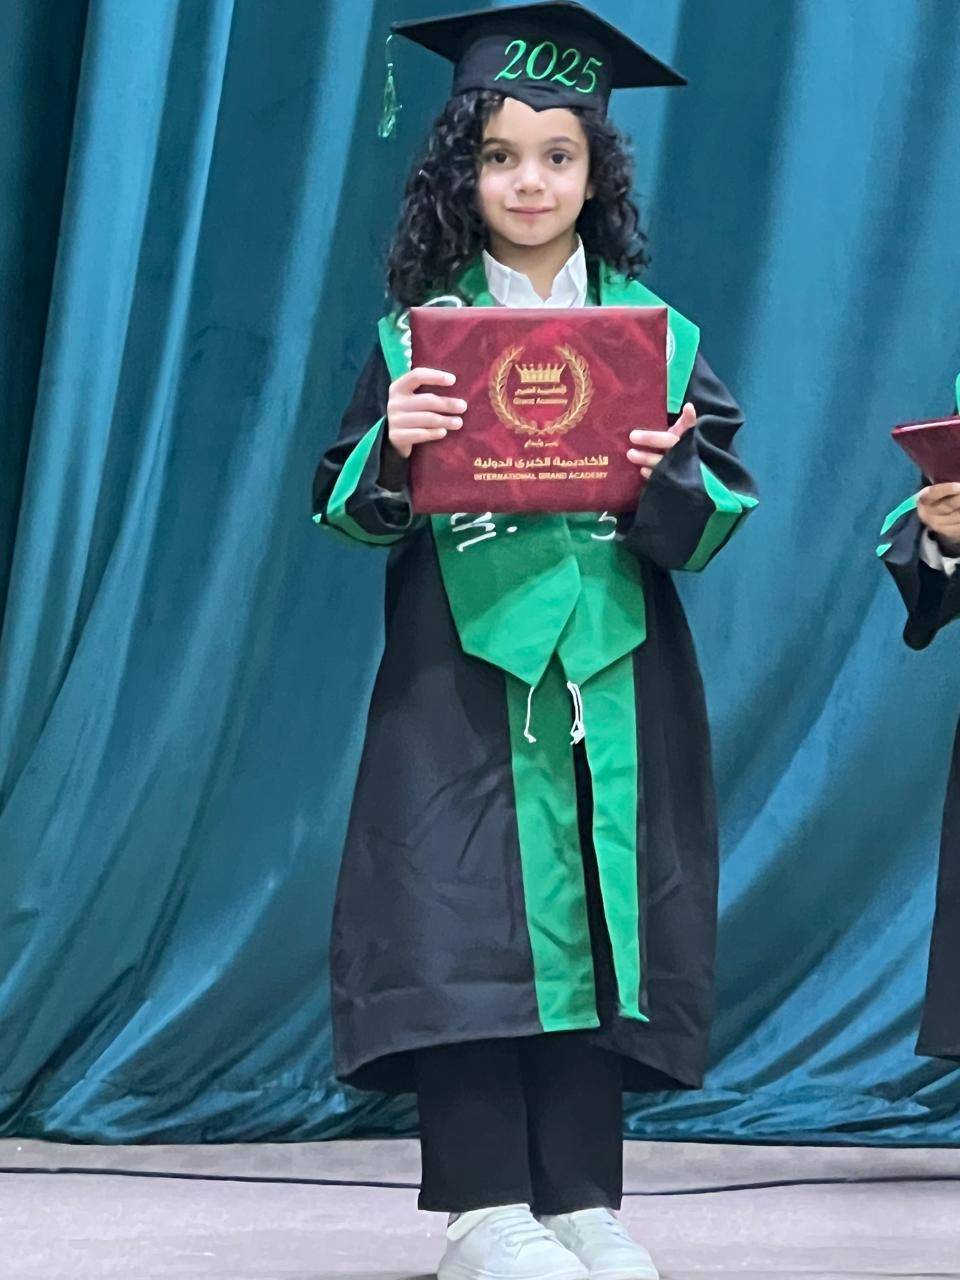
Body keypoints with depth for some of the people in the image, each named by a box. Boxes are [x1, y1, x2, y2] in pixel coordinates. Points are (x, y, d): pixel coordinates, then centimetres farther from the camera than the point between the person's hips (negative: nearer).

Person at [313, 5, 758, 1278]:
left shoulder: (658, 333, 8)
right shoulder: (416, 331, 5)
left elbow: (724, 510, 3)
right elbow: (350, 508, 1)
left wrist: (670, 475, -18)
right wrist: (395, 448, -19)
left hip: (612, 678, 2)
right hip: (463, 670, -1)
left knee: (592, 912, 1)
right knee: (472, 912, -7)